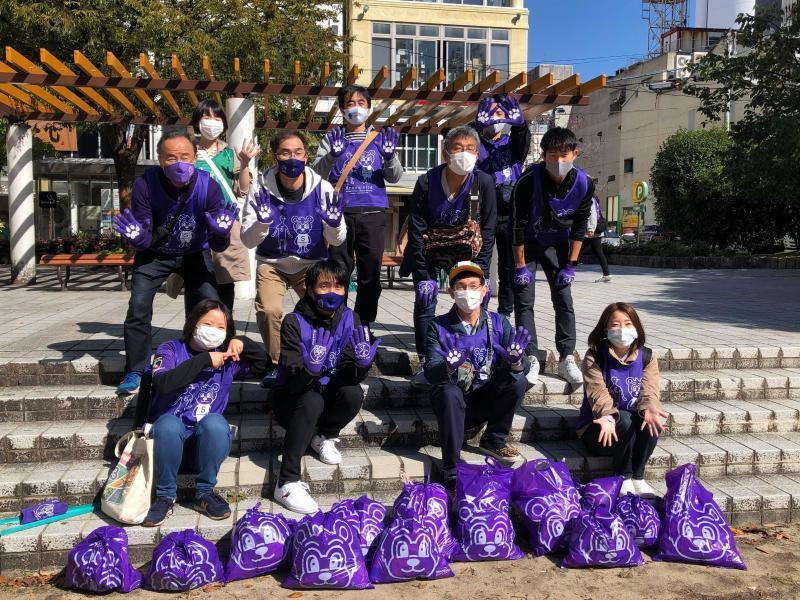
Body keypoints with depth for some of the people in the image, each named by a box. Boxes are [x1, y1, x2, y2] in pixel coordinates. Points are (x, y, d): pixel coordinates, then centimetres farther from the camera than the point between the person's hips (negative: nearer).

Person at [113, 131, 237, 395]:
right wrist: (137, 236, -45)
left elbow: (218, 247, -23)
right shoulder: (145, 185, -26)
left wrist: (220, 233, -46)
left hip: (194, 253, 0)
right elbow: (144, 243, -22)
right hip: (154, 254, 0)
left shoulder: (208, 186, -26)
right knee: (138, 307, -13)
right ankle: (135, 372, 4)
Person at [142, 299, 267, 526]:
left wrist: (243, 343, -4)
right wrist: (204, 359, -21)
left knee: (214, 422, -31)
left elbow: (262, 364, 12)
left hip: (207, 440, 2)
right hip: (171, 436, -2)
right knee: (168, 424, -35)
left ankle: (205, 492, -13)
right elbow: (163, 383, -21)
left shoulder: (227, 358, 8)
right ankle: (165, 496, -16)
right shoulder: (171, 350, -2)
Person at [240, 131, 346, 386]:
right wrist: (262, 222, -34)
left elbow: (337, 240, -10)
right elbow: (248, 241, -14)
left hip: (311, 264, 1)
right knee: (268, 311, -24)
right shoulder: (261, 189, -14)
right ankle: (275, 362, 3)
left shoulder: (322, 189, -15)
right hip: (271, 263, 0)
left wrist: (334, 222, -32)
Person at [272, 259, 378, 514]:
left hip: (327, 392, 3)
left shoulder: (350, 319, -8)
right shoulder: (294, 322, -19)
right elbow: (294, 382, -26)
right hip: (292, 397, -3)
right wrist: (309, 368, -48)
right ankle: (287, 483, -32)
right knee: (312, 401, -35)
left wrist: (362, 362, -36)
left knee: (354, 393, -27)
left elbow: (348, 376, -13)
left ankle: (323, 437, 2)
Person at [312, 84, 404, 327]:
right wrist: (333, 155, -22)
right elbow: (316, 173, -3)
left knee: (371, 275, 3)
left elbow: (394, 177, 4)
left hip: (373, 215, 1)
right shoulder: (332, 138, 11)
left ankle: (364, 326, 15)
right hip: (339, 213, -1)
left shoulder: (380, 139, 13)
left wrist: (390, 157, -17)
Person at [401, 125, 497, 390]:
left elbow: (488, 229, -11)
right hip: (429, 251, -1)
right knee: (425, 299, -9)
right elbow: (417, 230, -16)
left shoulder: (484, 182, -18)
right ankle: (426, 364, 1)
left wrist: (480, 271, -16)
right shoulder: (426, 182, -21)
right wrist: (423, 275, -19)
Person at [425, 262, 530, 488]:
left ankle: (494, 440, 0)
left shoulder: (498, 323, -1)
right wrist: (448, 367, -42)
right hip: (454, 403, -2)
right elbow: (430, 372, -18)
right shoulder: (439, 327, -6)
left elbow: (524, 367, -10)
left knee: (518, 382, -22)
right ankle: (451, 471, -26)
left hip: (487, 400, 2)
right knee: (449, 392, -34)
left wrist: (515, 361, -35)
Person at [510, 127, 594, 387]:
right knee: (524, 301, -8)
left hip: (557, 244, 2)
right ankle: (531, 359, -3)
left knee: (564, 299, -1)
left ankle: (567, 359, 6)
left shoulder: (584, 183, -19)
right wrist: (520, 265, -19)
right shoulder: (528, 180, -28)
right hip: (527, 244, -2)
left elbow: (579, 226, -8)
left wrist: (571, 264, -9)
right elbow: (518, 224, -21)